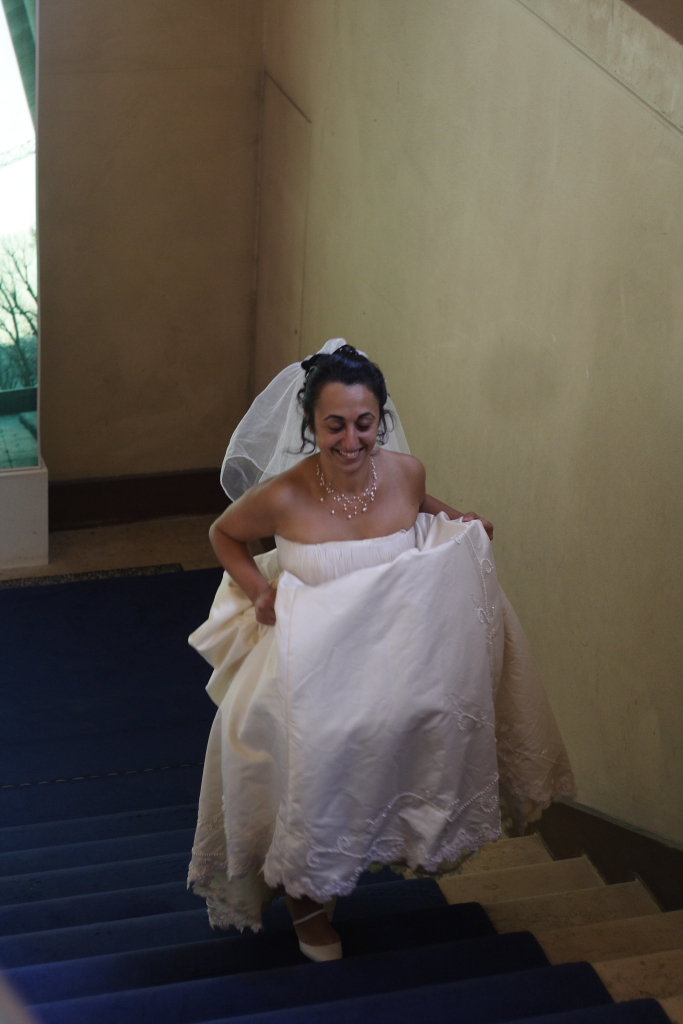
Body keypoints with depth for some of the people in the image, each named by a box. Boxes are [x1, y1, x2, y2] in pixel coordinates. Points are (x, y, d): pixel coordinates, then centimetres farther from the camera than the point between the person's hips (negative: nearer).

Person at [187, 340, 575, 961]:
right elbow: (224, 536, 2)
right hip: (313, 665, -3)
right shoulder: (282, 498, -20)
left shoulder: (405, 472, -10)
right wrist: (257, 590, -13)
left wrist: (460, 523, -1)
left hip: (398, 654, 4)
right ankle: (304, 892, 17)